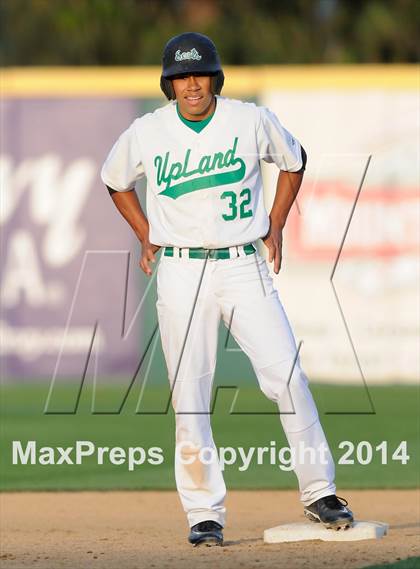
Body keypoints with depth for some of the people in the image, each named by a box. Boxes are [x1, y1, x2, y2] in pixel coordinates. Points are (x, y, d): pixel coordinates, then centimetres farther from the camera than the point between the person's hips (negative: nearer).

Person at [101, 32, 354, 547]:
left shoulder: (252, 121, -2)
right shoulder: (146, 133, -1)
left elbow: (294, 160, 17)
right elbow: (115, 181, 19)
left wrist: (275, 227, 11)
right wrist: (146, 236, 12)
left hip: (244, 268, 0)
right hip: (180, 272, 0)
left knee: (287, 376, -8)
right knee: (189, 394, -3)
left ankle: (319, 493, 3)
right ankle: (205, 513, 4)